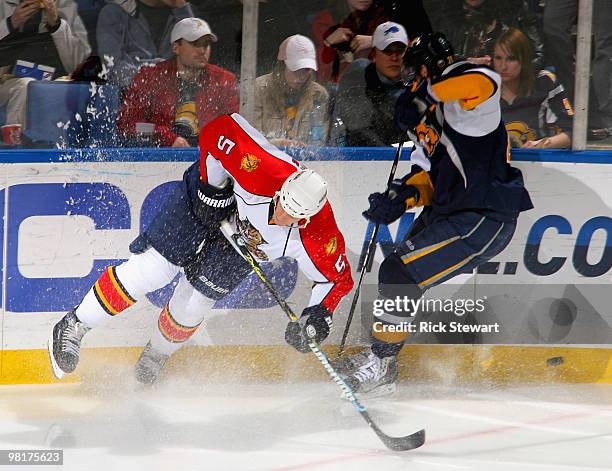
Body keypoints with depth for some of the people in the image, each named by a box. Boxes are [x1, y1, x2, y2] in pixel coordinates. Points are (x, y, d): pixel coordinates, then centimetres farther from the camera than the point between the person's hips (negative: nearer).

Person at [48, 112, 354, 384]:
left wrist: (317, 317, -32)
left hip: (241, 246, 2)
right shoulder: (263, 169, -42)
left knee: (192, 305, 4)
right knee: (149, 271, -10)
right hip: (210, 198, -2)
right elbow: (220, 129, -30)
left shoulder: (317, 238, -34)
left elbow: (337, 276, -18)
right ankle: (73, 328, 4)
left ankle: (157, 354, 37)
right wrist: (212, 187, -26)